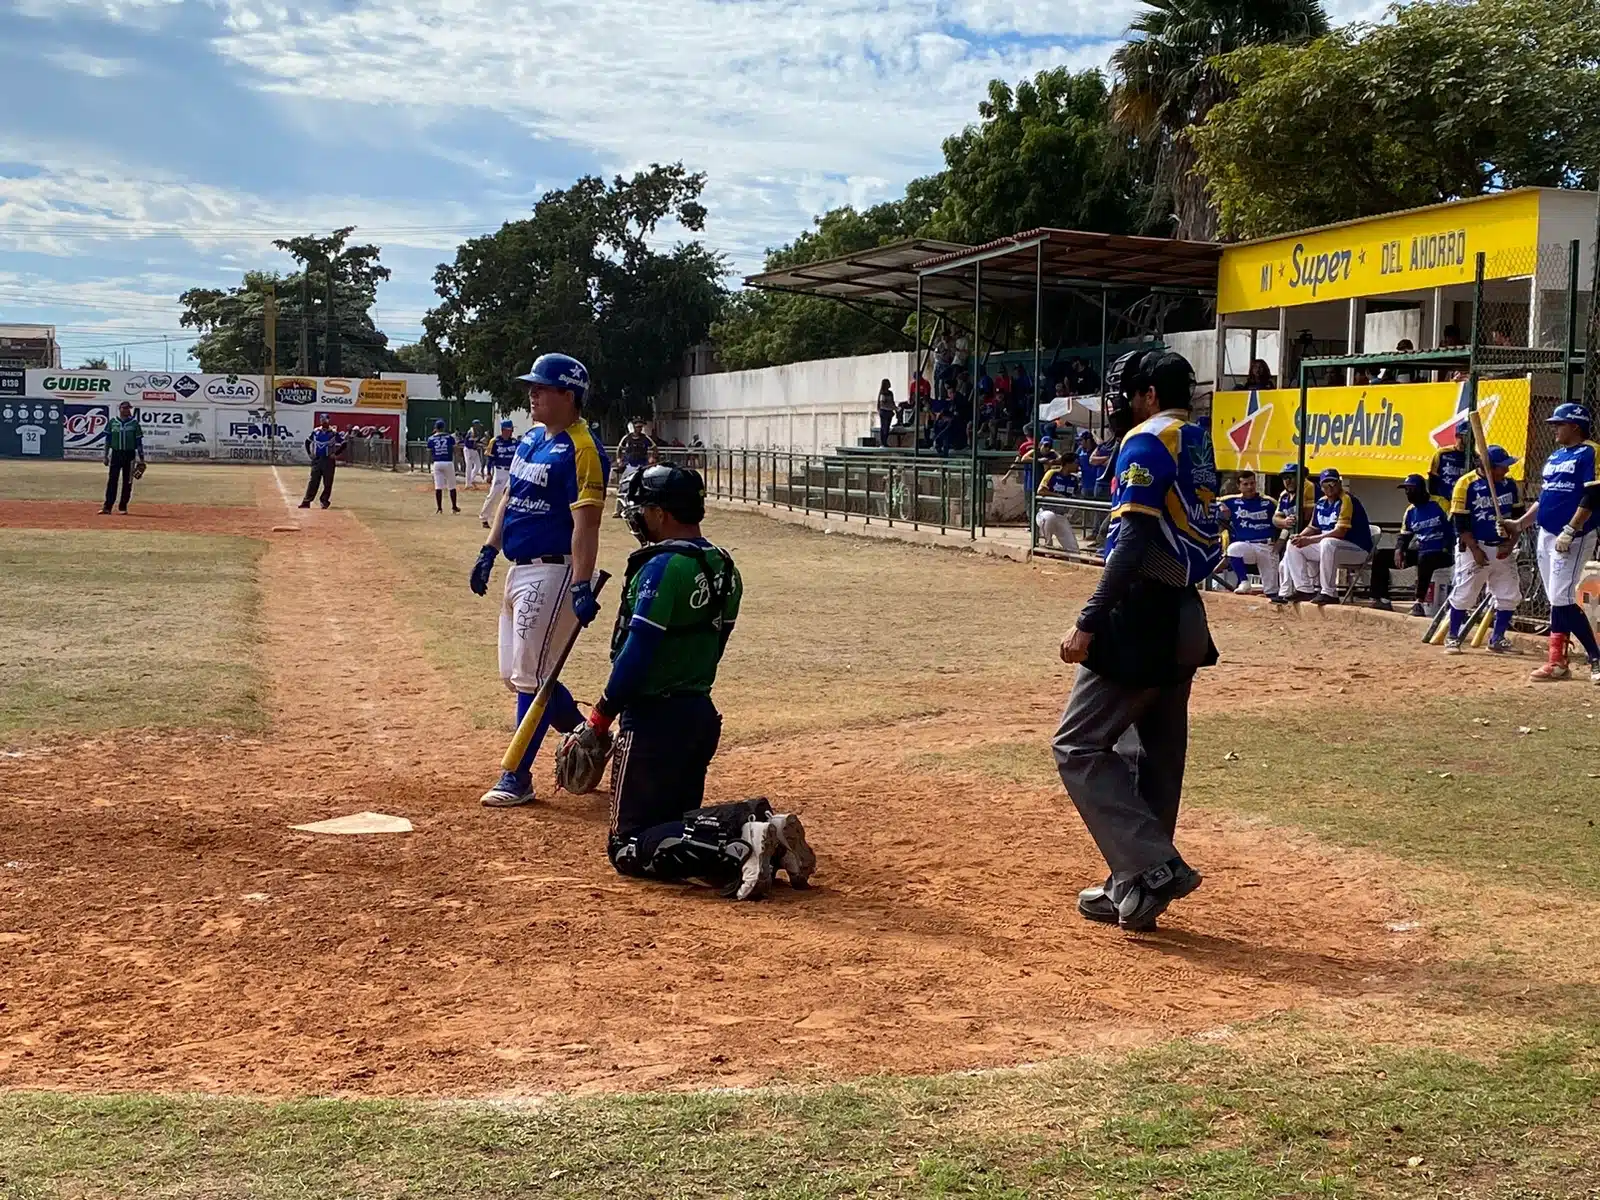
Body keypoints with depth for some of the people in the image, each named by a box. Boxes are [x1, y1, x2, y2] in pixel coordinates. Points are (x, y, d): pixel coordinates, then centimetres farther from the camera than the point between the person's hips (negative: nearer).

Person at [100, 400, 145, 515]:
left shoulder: (134, 423, 2)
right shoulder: (112, 422, 6)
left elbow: (139, 441, 3)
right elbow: (108, 439, 10)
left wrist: (141, 459, -1)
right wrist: (105, 455, 5)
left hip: (129, 455, 0)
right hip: (115, 454, 0)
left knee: (127, 482, 2)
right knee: (112, 480, -5)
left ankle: (123, 507, 11)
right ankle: (107, 506, -6)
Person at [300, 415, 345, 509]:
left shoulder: (334, 433, -6)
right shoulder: (315, 432, 5)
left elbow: (343, 444, -3)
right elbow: (307, 442, 19)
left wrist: (335, 454, -7)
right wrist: (310, 453, 9)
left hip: (328, 460, -3)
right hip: (316, 459, 3)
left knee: (328, 483, 0)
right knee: (313, 481, 1)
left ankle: (325, 501, 11)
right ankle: (306, 501, 1)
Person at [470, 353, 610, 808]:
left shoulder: (582, 450, -16)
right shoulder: (531, 438, 12)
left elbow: (585, 525, -23)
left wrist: (582, 587, -29)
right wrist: (489, 551, 15)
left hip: (553, 573, -10)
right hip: (520, 569, 10)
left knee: (529, 676, -6)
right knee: (516, 674, 16)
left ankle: (517, 778, 3)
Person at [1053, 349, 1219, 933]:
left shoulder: (1148, 441, -11)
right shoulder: (1198, 443, 16)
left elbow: (1134, 542, -21)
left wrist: (1088, 622, -22)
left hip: (1140, 617, -10)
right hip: (1184, 618, 10)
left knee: (1078, 745, -5)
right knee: (1156, 756, 13)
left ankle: (1152, 867, -12)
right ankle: (1135, 887, 20)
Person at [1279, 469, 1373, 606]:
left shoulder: (1346, 500, -17)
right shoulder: (1321, 503, 8)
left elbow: (1340, 532, -26)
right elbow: (1313, 528, 17)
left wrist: (1309, 540, -26)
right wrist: (1300, 536, -7)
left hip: (1358, 549, -9)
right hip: (1328, 548, 9)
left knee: (1327, 543, -39)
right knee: (1293, 546, 5)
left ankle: (1330, 593, -32)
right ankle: (1305, 590, 2)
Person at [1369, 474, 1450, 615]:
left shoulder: (1439, 504, -11)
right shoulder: (1410, 511, 11)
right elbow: (1404, 536, 13)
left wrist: (1448, 549, -27)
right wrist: (1399, 550, -7)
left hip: (1441, 552, -8)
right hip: (1419, 551, 8)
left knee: (1425, 558, -43)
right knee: (1380, 557, 0)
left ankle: (1420, 602, -41)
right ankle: (1381, 599, -5)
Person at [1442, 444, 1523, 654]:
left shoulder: (1509, 484, 3)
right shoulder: (1466, 484, -12)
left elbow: (1518, 517, 9)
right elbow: (1461, 523, -12)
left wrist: (1511, 543, -5)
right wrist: (1475, 550, -16)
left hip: (1503, 549, 5)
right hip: (1474, 548, -5)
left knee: (1510, 596, 4)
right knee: (1463, 594, -4)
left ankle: (1497, 638, 17)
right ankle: (1452, 637, 10)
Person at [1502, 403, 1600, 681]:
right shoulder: (1554, 457, 17)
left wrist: (1570, 531, -22)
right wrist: (1520, 524, 14)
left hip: (1575, 538, -8)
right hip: (1546, 535, 8)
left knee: (1562, 599, -14)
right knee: (1557, 601, 8)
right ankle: (1557, 662, 10)